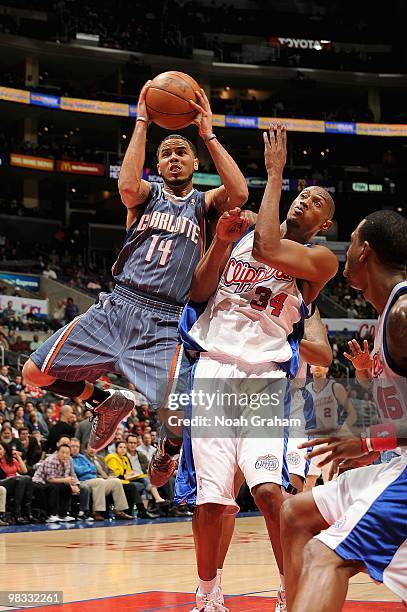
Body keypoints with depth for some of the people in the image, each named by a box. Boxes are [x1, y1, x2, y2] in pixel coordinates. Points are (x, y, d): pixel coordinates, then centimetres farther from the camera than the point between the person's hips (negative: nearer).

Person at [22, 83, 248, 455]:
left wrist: (208, 135, -8)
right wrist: (142, 123, -10)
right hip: (119, 306, 2)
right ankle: (107, 401, 20)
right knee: (34, 373, -4)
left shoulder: (204, 203, 12)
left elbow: (239, 193, -12)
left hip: (167, 323, -2)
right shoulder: (148, 195, 13)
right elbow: (127, 186, -14)